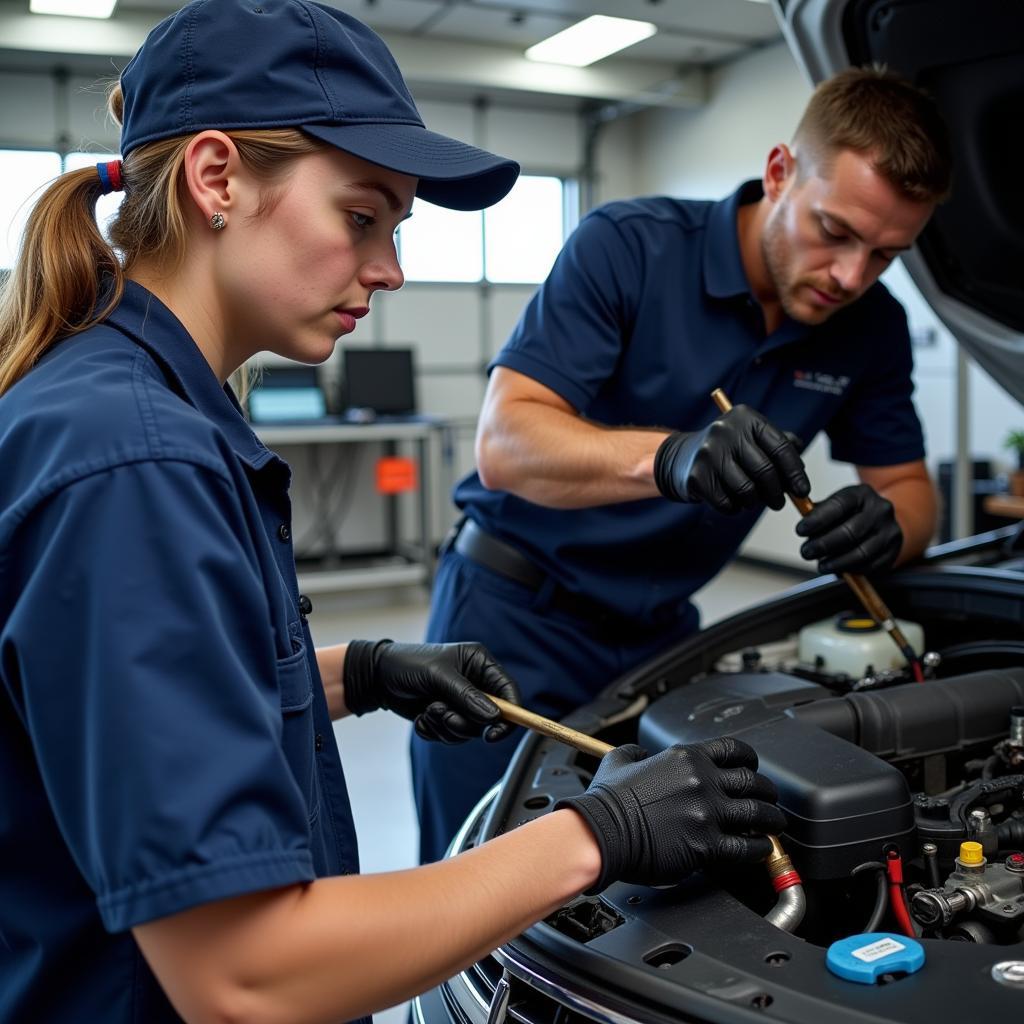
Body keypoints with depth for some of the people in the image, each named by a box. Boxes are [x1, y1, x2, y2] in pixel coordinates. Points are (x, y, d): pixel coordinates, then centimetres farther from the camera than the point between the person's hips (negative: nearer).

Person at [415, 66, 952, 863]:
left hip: (658, 633, 5)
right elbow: (502, 444, -25)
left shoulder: (874, 329, 0)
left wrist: (885, 525, -20)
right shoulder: (628, 247, -18)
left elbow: (909, 488, 6)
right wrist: (669, 458, -43)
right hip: (516, 615, -4)